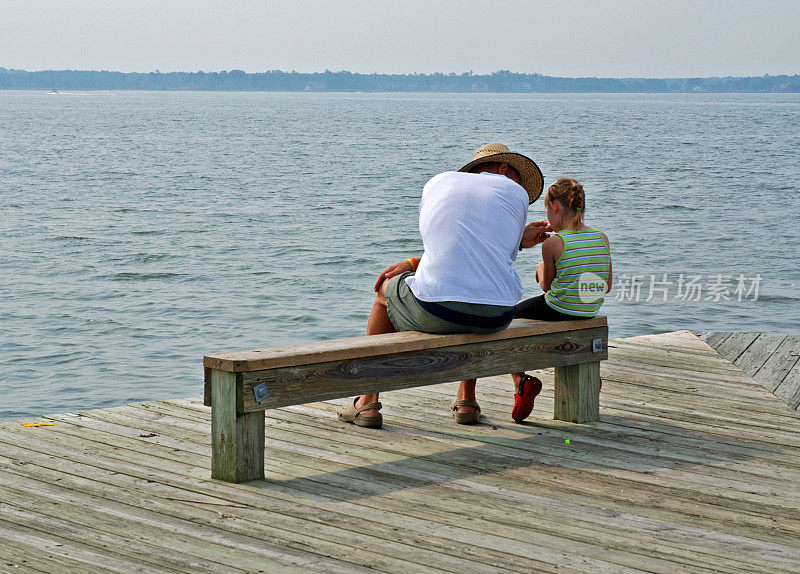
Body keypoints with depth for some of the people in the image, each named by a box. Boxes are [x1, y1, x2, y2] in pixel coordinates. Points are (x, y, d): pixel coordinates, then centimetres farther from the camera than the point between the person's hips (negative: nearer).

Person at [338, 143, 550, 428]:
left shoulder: (438, 182, 18)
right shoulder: (517, 193, 14)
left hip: (436, 313, -1)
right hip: (496, 317, 1)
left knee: (386, 289, 33)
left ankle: (368, 402, 32)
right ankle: (466, 399, 37)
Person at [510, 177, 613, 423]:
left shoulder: (553, 243, -16)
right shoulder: (602, 239, -1)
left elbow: (547, 285, -3)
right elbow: (607, 287, 5)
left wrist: (541, 269, 19)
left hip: (558, 309, -6)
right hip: (590, 315, 6)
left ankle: (520, 381, -1)